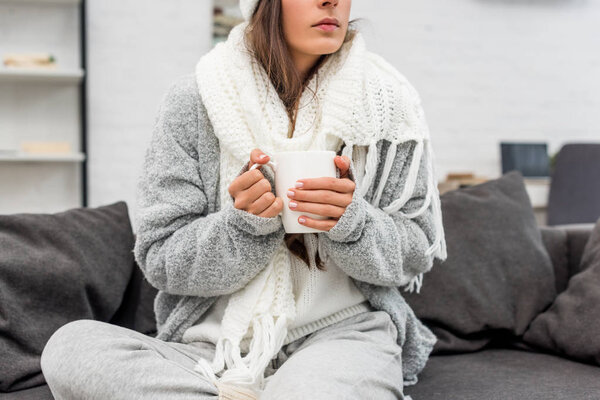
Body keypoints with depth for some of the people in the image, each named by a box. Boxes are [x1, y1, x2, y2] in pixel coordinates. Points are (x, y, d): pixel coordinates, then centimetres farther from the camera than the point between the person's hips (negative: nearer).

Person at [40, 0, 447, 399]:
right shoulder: (193, 101, -1)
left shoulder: (389, 102, 2)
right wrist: (246, 223, -20)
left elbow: (417, 254, 5)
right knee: (70, 346, -22)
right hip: (216, 340, 3)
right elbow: (160, 260, -1)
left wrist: (352, 221, -16)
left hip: (344, 328, -2)